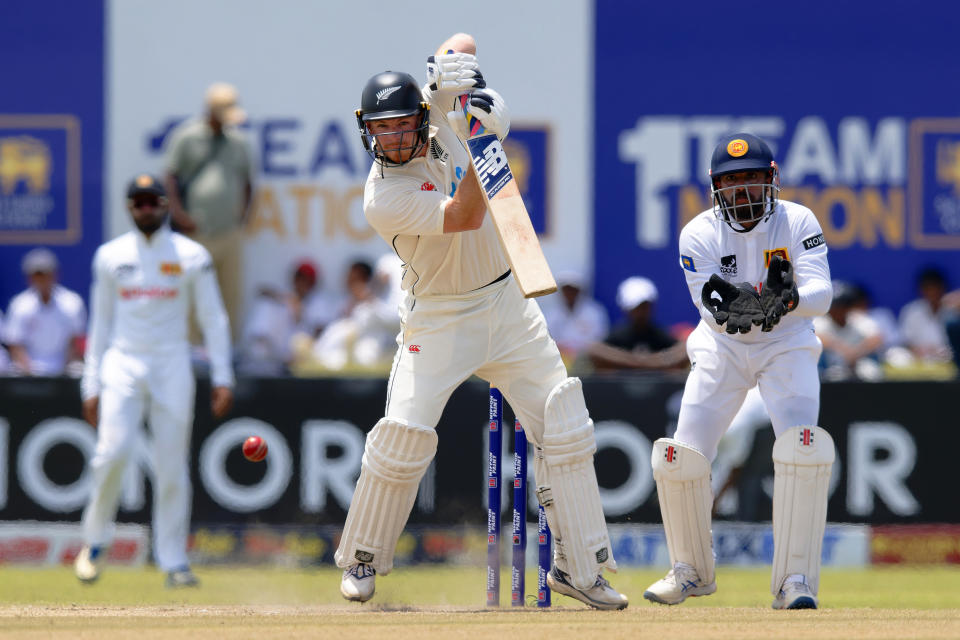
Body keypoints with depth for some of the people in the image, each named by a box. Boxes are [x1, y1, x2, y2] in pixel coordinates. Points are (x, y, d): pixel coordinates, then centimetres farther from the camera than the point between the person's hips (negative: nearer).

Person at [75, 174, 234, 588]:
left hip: (172, 366, 0)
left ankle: (173, 562, 3)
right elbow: (101, 322, 12)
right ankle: (95, 541, 1)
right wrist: (91, 385, 7)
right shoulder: (110, 256, 8)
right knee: (113, 450, -17)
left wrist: (222, 378, -3)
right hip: (122, 364, 0)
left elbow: (213, 318, 6)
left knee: (172, 465, -3)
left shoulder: (192, 256, 4)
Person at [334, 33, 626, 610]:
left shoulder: (440, 115, -5)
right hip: (439, 319, -5)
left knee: (565, 427, -2)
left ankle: (579, 567, 5)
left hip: (507, 302, 5)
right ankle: (362, 559, 5)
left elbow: (464, 43, 2)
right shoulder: (383, 199, -20)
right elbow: (464, 216, -29)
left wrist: (449, 76, -21)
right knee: (405, 431, -16)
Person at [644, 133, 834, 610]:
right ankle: (691, 571, 17)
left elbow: (820, 295, -26)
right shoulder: (700, 234, -13)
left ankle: (795, 579, -15)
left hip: (786, 347, -1)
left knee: (804, 449, -23)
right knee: (680, 459, -7)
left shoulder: (798, 222, -14)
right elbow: (710, 308, -24)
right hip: (722, 350, 1)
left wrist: (788, 298, -48)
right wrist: (730, 309, -48)